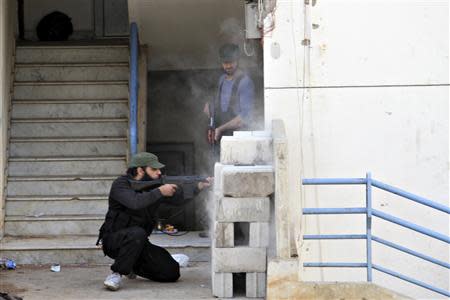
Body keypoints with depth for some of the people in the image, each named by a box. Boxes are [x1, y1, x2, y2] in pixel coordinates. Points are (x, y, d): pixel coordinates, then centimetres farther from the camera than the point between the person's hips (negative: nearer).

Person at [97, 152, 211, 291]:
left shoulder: (153, 186, 6)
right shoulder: (121, 184, -13)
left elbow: (179, 197, 2)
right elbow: (135, 202, -32)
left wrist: (200, 186, -12)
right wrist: (160, 192, -27)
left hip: (139, 243, 7)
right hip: (114, 241, -7)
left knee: (172, 272, -5)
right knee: (137, 233, -39)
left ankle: (133, 266, 17)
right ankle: (117, 273, -24)